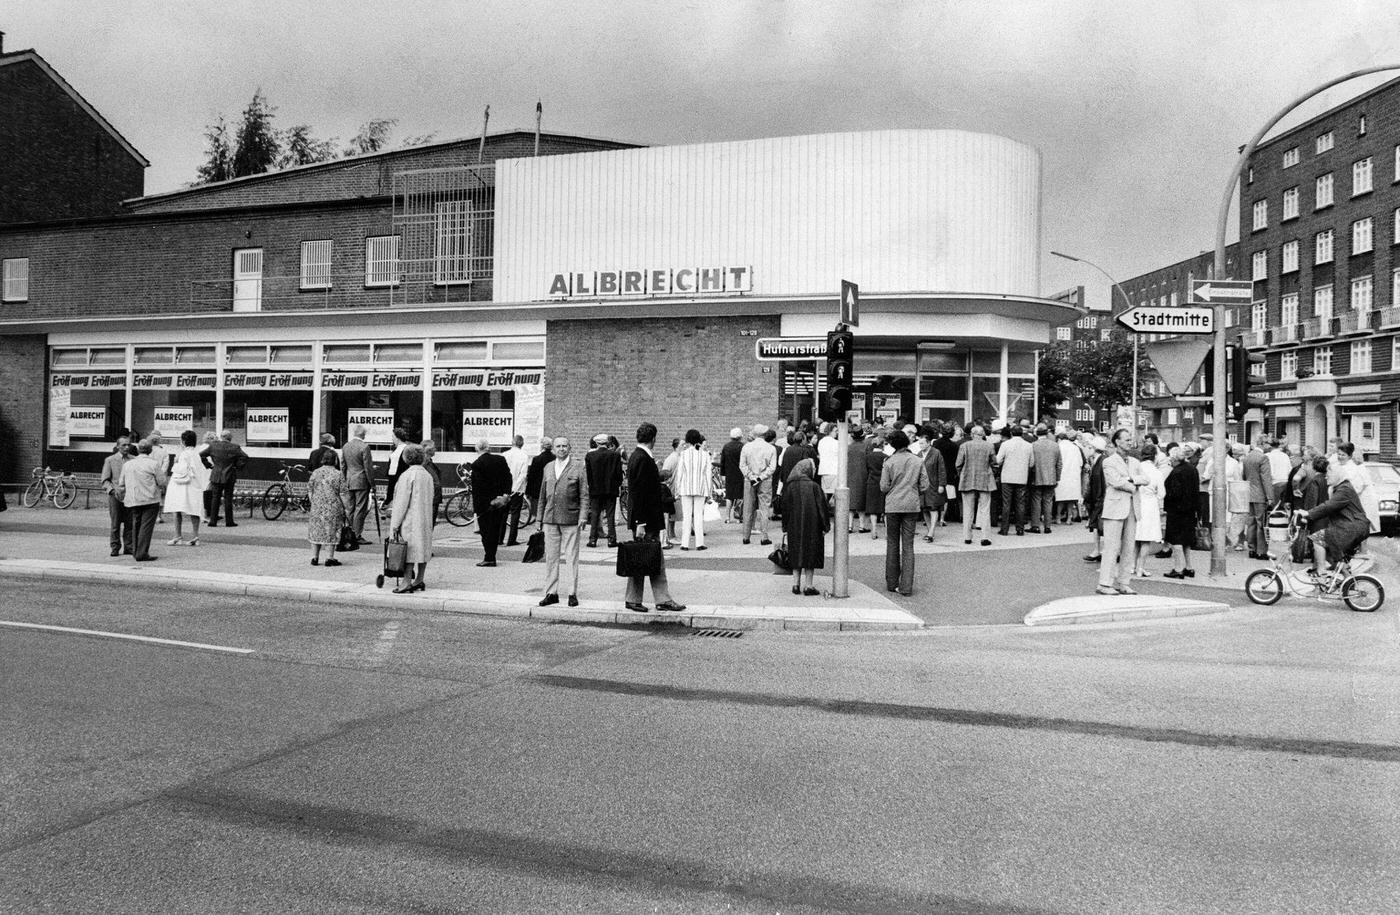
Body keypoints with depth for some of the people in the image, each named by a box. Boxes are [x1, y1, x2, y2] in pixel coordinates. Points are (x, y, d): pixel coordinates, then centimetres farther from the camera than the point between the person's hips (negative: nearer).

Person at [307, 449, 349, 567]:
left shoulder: (315, 472, 1)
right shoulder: (338, 474, -7)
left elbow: (309, 490, 6)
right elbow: (343, 494, -7)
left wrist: (313, 502, 17)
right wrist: (347, 508, 0)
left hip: (317, 508, 3)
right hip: (333, 509, -3)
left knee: (316, 531, 13)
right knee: (331, 532, 4)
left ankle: (314, 558, 17)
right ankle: (329, 558, 5)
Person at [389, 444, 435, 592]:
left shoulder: (407, 475, -13)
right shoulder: (427, 475, 9)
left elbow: (402, 502, -14)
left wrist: (396, 523, -10)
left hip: (410, 519, -7)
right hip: (425, 519, 7)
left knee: (408, 549, -5)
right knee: (423, 547, 11)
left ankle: (407, 582, -6)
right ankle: (419, 580, 17)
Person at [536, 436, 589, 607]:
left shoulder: (579, 466, 1)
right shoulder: (548, 468, 14)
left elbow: (584, 495, -1)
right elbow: (543, 495, 18)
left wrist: (582, 516, -10)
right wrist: (540, 518, 15)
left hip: (570, 519, -4)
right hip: (550, 519, 4)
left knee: (571, 558, -1)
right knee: (550, 557, 6)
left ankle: (572, 594, 6)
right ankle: (551, 593, 13)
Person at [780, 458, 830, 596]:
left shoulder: (789, 486, -2)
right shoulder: (814, 486, -11)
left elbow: (785, 508, 3)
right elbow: (822, 507, -9)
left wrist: (785, 527, 11)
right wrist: (825, 526, -1)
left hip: (794, 528, 3)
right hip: (812, 527, -3)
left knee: (796, 555, 13)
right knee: (811, 554, 5)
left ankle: (796, 584, 13)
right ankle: (808, 586, 6)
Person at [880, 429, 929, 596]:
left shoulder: (889, 462, -7)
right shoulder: (918, 461, -1)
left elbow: (884, 487, -6)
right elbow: (924, 486, 0)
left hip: (893, 506, -1)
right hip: (912, 506, 1)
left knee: (892, 544, 11)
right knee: (908, 545, 4)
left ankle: (892, 583, 17)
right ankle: (906, 586, 1)